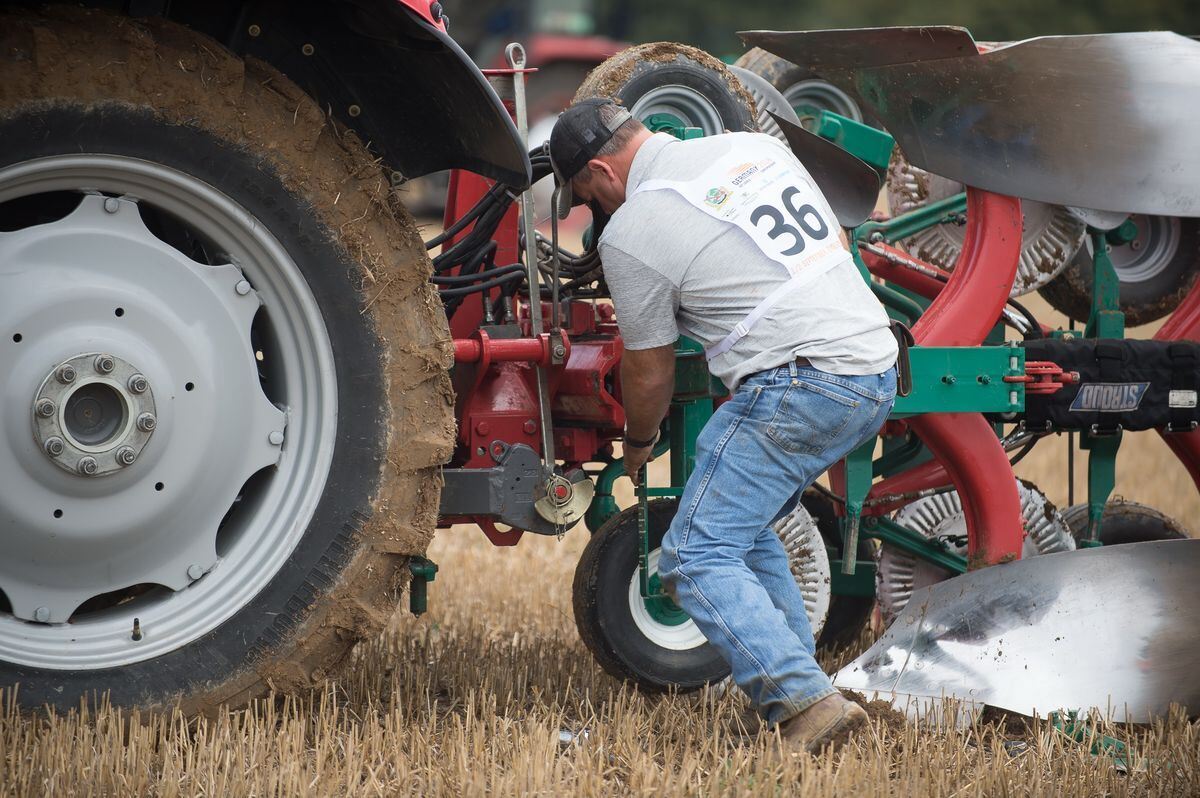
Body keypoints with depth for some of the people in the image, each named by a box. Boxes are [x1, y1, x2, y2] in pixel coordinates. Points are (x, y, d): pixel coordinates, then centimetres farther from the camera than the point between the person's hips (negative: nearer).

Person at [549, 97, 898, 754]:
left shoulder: (630, 235, -5)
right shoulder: (755, 146, 16)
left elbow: (649, 369, 7)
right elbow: (837, 244, 28)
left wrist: (638, 442, 26)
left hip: (799, 387, -9)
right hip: (878, 377, 9)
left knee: (697, 559, -8)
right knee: (743, 530, 23)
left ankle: (807, 705, -23)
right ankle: (794, 698, 19)